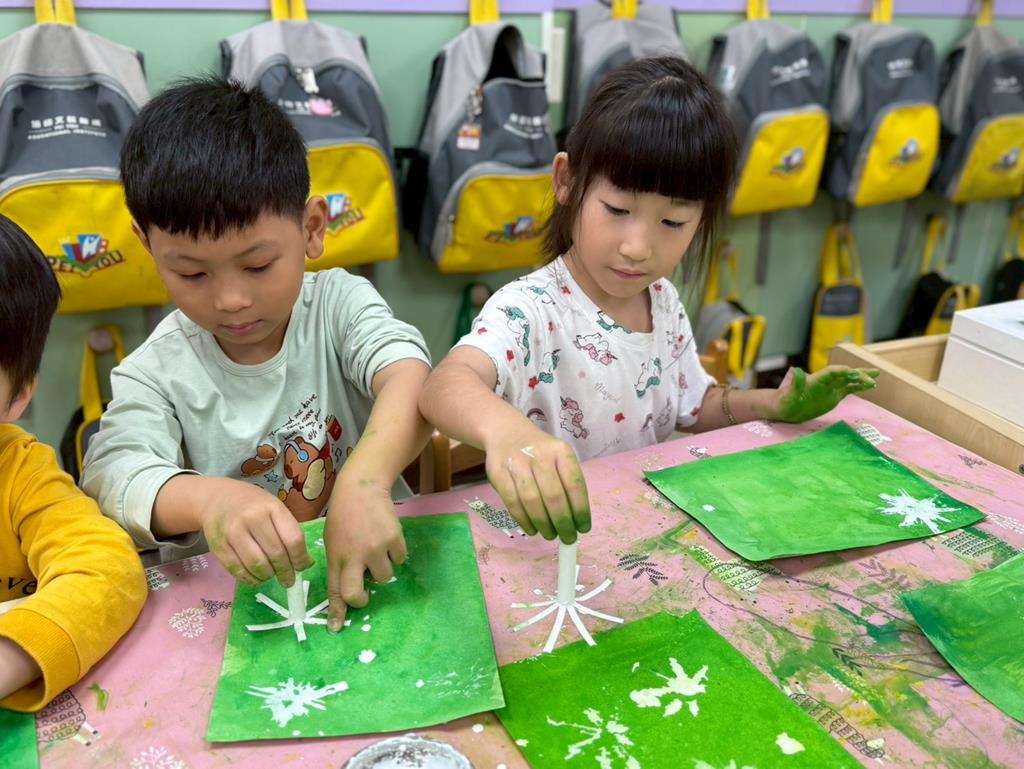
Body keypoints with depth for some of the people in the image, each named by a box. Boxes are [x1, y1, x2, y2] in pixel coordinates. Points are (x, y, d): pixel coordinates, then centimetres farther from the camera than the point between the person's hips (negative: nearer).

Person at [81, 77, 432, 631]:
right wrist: (206, 497, -42)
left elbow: (409, 377, -24)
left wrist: (366, 482, -44)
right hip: (233, 595, 1)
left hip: (375, 568, 0)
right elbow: (113, 474, -20)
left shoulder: (340, 303, -7)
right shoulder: (155, 373, -5)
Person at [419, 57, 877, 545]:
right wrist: (504, 427, -62)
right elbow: (445, 385, -41)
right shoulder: (529, 311, -21)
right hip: (548, 536, -4)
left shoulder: (664, 301, 0)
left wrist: (774, 405, -2)